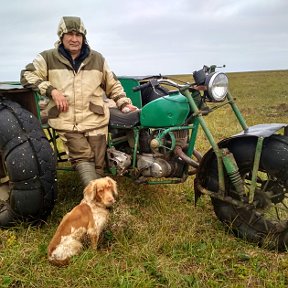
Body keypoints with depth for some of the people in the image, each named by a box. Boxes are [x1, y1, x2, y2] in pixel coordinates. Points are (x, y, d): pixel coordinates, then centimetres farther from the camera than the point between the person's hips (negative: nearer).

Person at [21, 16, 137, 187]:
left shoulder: (97, 59, 13)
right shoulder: (48, 58, 7)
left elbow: (112, 84, 20)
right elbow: (27, 75, 2)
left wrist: (124, 103, 7)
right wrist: (51, 90, -10)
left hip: (95, 120, 2)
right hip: (66, 121, -2)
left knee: (98, 164, -2)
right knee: (83, 158, -17)